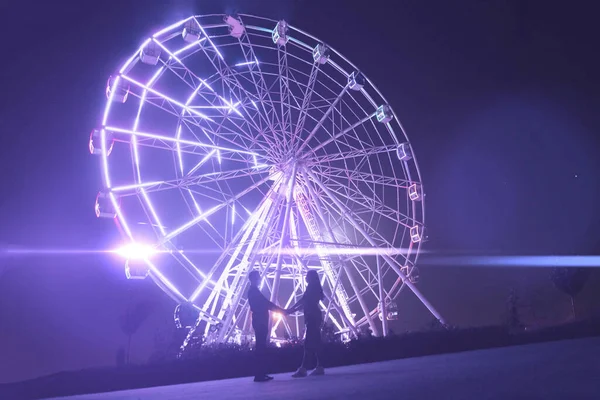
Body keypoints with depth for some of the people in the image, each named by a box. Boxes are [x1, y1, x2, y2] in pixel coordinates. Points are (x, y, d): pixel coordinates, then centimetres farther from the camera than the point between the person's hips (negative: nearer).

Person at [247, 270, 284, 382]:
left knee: (261, 347, 9)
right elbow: (266, 304, -13)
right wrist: (281, 309, -5)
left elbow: (264, 304, 21)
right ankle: (259, 375, -12)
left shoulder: (253, 291, 21)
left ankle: (261, 374, 10)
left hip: (260, 322, 10)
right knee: (260, 347, -11)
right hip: (260, 322, -10)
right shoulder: (254, 291, -10)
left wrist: (280, 310, 16)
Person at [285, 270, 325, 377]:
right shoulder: (315, 288, 20)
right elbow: (306, 303, 22)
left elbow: (302, 300, -9)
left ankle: (303, 369, -19)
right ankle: (319, 367, 5)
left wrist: (290, 309, -3)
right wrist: (293, 310, 19)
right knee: (315, 342, 7)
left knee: (309, 342, -14)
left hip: (312, 317, -10)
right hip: (314, 317, 10)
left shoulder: (312, 287, -8)